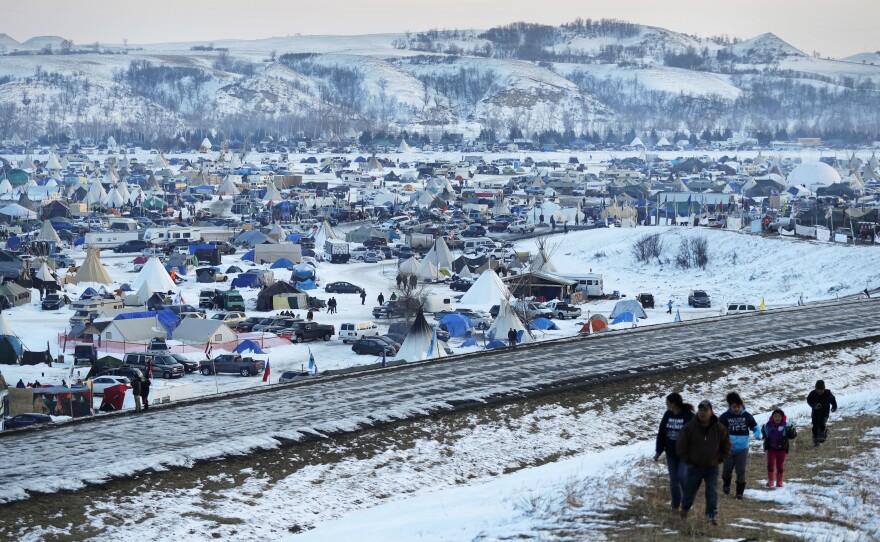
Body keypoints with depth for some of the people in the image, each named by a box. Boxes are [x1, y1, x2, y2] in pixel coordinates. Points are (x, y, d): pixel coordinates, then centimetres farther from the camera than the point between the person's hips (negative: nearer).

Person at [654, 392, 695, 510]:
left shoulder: (689, 416, -14)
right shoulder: (667, 415, 2)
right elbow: (661, 433, 8)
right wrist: (658, 451, 7)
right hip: (671, 453, 5)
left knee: (682, 476, -16)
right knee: (673, 480, 8)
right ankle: (675, 505, 20)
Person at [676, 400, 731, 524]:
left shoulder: (719, 428, -6)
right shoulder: (689, 427, -11)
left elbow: (726, 444, 9)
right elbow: (680, 446, -3)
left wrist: (720, 459, 4)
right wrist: (687, 461, -3)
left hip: (712, 467, 0)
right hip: (694, 467, 0)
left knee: (712, 492, -6)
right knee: (690, 491, 13)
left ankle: (712, 515, 0)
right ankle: (685, 509, 38)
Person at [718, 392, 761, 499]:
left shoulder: (747, 416, -5)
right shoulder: (724, 417, -9)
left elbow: (755, 427, 6)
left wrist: (757, 434, -16)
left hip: (742, 449, 0)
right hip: (728, 449, 0)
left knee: (741, 471, -1)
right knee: (727, 469, 13)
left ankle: (740, 492, 12)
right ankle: (726, 485, 42)